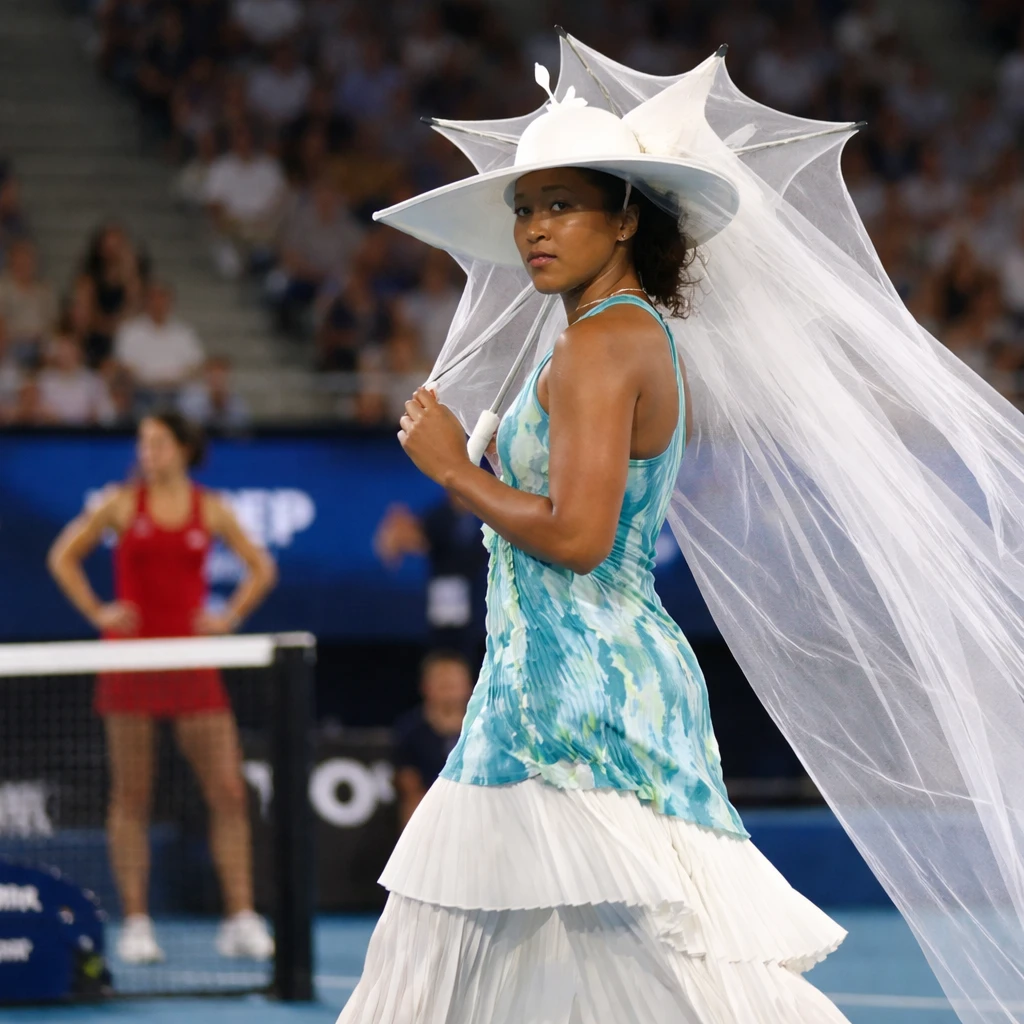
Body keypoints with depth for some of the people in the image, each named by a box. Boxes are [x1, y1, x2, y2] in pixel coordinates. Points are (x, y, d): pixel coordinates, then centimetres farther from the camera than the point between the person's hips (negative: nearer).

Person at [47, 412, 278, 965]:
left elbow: (260, 568, 15)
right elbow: (63, 556, 9)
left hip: (191, 660, 1)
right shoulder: (122, 502, 3)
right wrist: (97, 612, -1)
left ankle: (241, 920, 0)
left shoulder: (210, 510, 5)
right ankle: (135, 924, 5)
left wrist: (229, 617, 3)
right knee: (131, 797, 1)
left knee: (228, 791, -5)